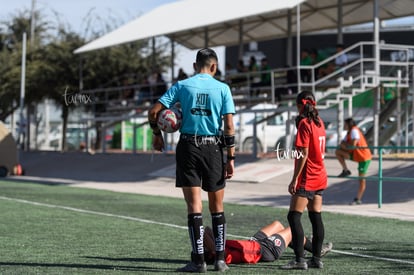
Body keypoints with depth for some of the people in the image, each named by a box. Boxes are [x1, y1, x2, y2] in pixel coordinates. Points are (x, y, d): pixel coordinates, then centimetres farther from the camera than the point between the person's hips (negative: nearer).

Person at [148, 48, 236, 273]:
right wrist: (231, 158, 0)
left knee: (194, 206, 0)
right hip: (213, 147, 0)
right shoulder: (222, 88, 1)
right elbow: (229, 126, -3)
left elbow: (154, 111, -1)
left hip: (188, 147, 0)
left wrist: (157, 135, 15)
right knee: (217, 207, 11)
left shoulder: (182, 86, 3)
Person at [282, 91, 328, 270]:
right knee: (316, 217, 9)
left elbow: (303, 154, -17)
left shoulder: (304, 123, -13)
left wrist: (294, 179, -16)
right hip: (320, 177, 9)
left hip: (307, 178, -9)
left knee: (294, 216, -8)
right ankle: (316, 258, 12)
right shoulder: (319, 123, 12)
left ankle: (299, 259, -13)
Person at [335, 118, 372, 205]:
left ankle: (358, 199, 2)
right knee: (338, 152, 0)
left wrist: (345, 145, -7)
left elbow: (353, 145, -25)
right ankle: (346, 170, 4)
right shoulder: (349, 133, 11)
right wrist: (345, 145, -12)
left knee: (361, 178, -4)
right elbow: (342, 144, 11)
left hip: (364, 157, -9)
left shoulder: (354, 131, -17)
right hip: (356, 155, 9)